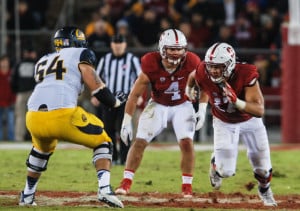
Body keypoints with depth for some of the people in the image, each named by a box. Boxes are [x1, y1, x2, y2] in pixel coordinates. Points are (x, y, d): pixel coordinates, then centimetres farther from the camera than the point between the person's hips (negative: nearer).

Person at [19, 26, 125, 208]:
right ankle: (105, 189, -6)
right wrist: (115, 102, 22)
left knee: (42, 148, 39)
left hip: (35, 118, 5)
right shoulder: (80, 55, 13)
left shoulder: (42, 62, 30)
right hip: (63, 116, -5)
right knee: (102, 142, 15)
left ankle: (28, 195, 41)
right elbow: (97, 88, 6)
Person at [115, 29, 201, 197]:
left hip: (182, 106, 0)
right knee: (140, 141, -10)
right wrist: (127, 121, -16)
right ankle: (126, 183, -2)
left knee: (187, 142, -16)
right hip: (158, 105, 0)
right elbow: (135, 95, -16)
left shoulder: (191, 64, -22)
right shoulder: (151, 66, -24)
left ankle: (187, 186, -4)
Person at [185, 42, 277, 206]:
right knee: (225, 171, -11)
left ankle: (264, 190, 46)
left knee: (262, 167, 9)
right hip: (223, 123, 1)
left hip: (249, 120, -1)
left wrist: (236, 101, -56)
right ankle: (215, 164, 28)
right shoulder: (203, 74, -29)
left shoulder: (245, 75, -37)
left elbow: (260, 111, -41)